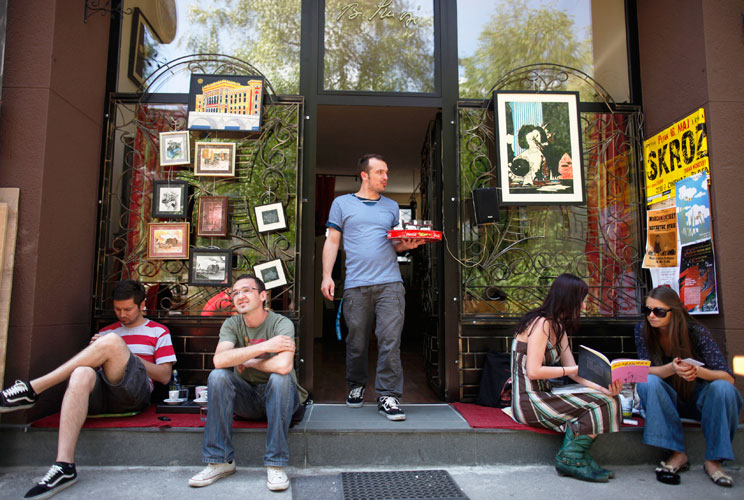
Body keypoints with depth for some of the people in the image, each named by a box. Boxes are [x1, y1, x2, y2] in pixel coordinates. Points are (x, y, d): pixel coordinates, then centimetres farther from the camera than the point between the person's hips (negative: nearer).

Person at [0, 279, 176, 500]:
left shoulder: (158, 332, 16)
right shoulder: (107, 331, 28)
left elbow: (165, 376, 8)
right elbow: (94, 365, 22)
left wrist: (127, 357, -1)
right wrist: (94, 350, 1)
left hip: (134, 393, -4)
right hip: (101, 395, 4)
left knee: (112, 341, -27)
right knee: (81, 374, -34)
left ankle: (32, 389, -22)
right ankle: (64, 466, -43)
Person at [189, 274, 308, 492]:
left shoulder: (281, 323, -17)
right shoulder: (232, 324, -3)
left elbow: (283, 365, -35)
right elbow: (219, 360, -23)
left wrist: (246, 361, -18)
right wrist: (264, 346, -28)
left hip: (278, 397, -3)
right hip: (246, 398, 3)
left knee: (280, 377, -33)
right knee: (217, 376, -21)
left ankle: (276, 465, -23)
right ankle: (221, 461, -12)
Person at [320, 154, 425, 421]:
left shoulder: (391, 206, 18)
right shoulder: (342, 203, 10)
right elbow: (332, 241, 7)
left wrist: (407, 245, -2)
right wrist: (326, 276, -2)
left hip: (390, 283, 2)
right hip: (356, 285, -1)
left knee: (390, 340, -6)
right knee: (356, 342, 7)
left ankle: (388, 396, 3)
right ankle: (356, 385, 29)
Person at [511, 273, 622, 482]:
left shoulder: (558, 327, 14)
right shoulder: (541, 323, -16)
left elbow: (573, 371, 9)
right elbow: (534, 371, -23)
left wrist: (604, 389, -8)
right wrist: (575, 369, -15)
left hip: (542, 396, 9)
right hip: (528, 400, -9)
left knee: (608, 400, -2)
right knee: (600, 405, -15)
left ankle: (578, 457, -1)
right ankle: (571, 459, 0)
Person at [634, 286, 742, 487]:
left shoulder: (696, 332, -17)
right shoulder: (642, 330, -12)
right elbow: (645, 371, -17)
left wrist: (698, 371, -42)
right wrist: (672, 369, -38)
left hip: (699, 397, -1)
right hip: (668, 400, 1)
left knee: (722, 388, -31)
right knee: (647, 383, -30)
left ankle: (713, 460, -17)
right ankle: (678, 454, -22)